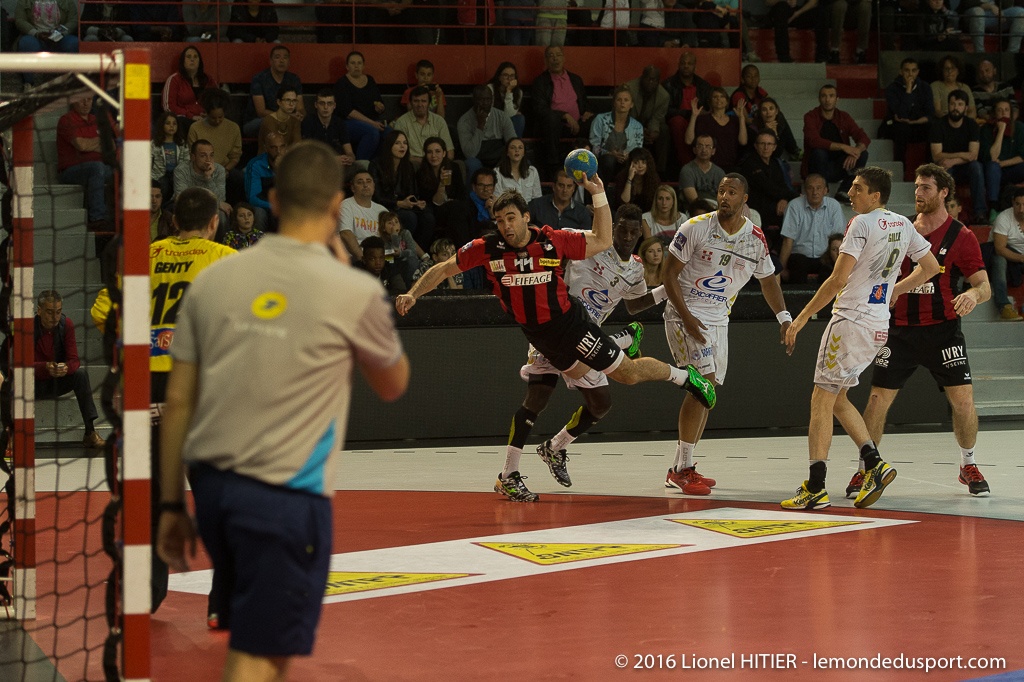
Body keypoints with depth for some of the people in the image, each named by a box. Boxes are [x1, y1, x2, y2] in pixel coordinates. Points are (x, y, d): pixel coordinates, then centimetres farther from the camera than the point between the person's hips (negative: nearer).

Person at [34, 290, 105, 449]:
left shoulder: (66, 325, -8)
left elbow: (74, 360, -11)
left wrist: (66, 368, -37)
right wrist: (46, 368, -42)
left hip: (59, 382, 3)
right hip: (37, 384, -2)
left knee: (81, 373, -26)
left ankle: (90, 432, -27)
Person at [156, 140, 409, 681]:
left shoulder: (214, 280, 4)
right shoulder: (353, 293, -7)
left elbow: (178, 401, 6)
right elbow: (393, 384, 13)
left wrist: (172, 505, 14)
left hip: (211, 483, 5)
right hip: (287, 496, -5)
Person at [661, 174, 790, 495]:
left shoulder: (756, 239, 0)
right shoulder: (696, 227, -14)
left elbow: (768, 280, 14)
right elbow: (670, 273, -9)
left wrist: (785, 319, 2)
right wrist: (687, 317, -18)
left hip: (718, 319, 6)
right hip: (686, 314, -6)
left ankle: (681, 469, 19)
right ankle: (682, 469, -14)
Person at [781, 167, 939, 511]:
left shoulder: (862, 224, -12)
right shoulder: (903, 225, 10)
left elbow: (838, 280, -17)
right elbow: (931, 267, 20)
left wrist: (801, 318, -12)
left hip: (851, 320, -8)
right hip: (879, 325, 8)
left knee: (822, 400, -4)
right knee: (836, 397, 19)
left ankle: (815, 489, -8)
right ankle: (874, 463, 6)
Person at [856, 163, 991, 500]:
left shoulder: (961, 237, -4)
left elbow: (984, 285, -7)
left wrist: (972, 295, -29)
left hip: (942, 329, -3)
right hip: (900, 329, 3)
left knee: (963, 399, -7)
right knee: (878, 399, -3)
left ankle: (968, 466, 15)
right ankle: (865, 469, 10)